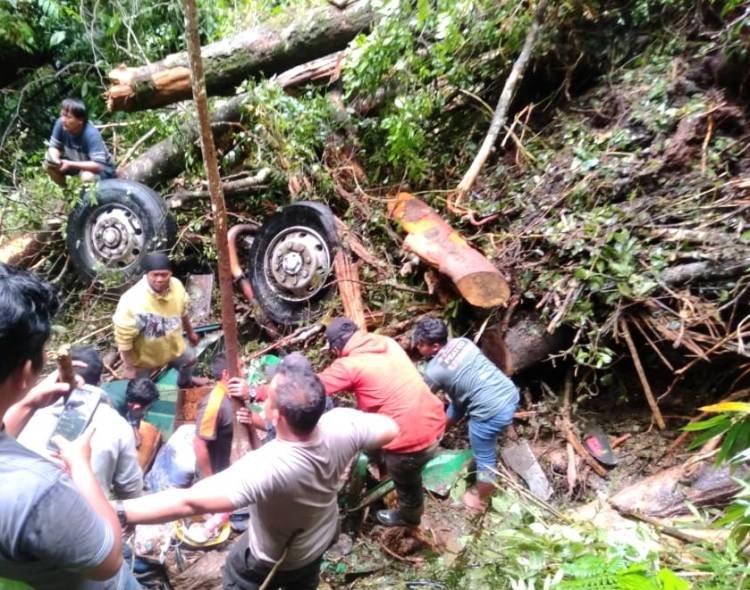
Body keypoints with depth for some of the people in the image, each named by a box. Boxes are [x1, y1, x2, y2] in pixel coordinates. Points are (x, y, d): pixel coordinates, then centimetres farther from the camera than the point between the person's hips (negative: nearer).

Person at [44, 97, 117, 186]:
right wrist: (54, 159, -28)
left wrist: (70, 164, -37)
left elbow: (98, 165, -37)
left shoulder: (91, 134, -32)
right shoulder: (61, 124, -16)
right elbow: (54, 147, -4)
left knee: (87, 177, -37)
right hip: (77, 161, 6)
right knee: (48, 163, -10)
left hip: (102, 169, -6)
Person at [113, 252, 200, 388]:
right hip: (143, 357, -6)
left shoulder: (176, 286, -22)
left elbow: (183, 312, 0)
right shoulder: (132, 301, -41)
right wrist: (129, 367, -22)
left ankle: (185, 384, 68)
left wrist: (190, 332, 14)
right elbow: (123, 337, -30)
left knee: (189, 361, 33)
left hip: (173, 346, 6)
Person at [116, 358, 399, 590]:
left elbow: (188, 502, -53)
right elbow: (390, 429, -15)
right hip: (322, 537, 5)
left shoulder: (266, 466, -49)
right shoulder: (341, 427, -34)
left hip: (274, 558, -4)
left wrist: (117, 511, -45)